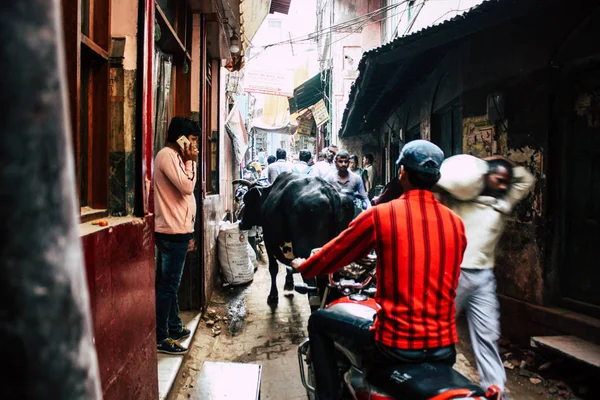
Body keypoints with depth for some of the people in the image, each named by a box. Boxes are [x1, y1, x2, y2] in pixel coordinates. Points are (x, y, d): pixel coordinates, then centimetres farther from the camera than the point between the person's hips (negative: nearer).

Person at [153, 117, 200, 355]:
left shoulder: (175, 156, 18)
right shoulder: (167, 155, -12)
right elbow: (187, 186, -22)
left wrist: (188, 233, 21)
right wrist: (190, 161, -8)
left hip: (177, 231, 10)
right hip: (172, 233, -10)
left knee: (171, 284, 17)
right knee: (168, 285, -5)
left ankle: (174, 327, 29)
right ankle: (160, 338, 2)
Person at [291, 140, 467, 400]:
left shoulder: (380, 216, -10)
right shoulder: (456, 224, 2)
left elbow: (333, 255, 3)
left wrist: (303, 267, 24)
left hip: (394, 344, -4)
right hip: (444, 348, 5)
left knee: (318, 322, 16)